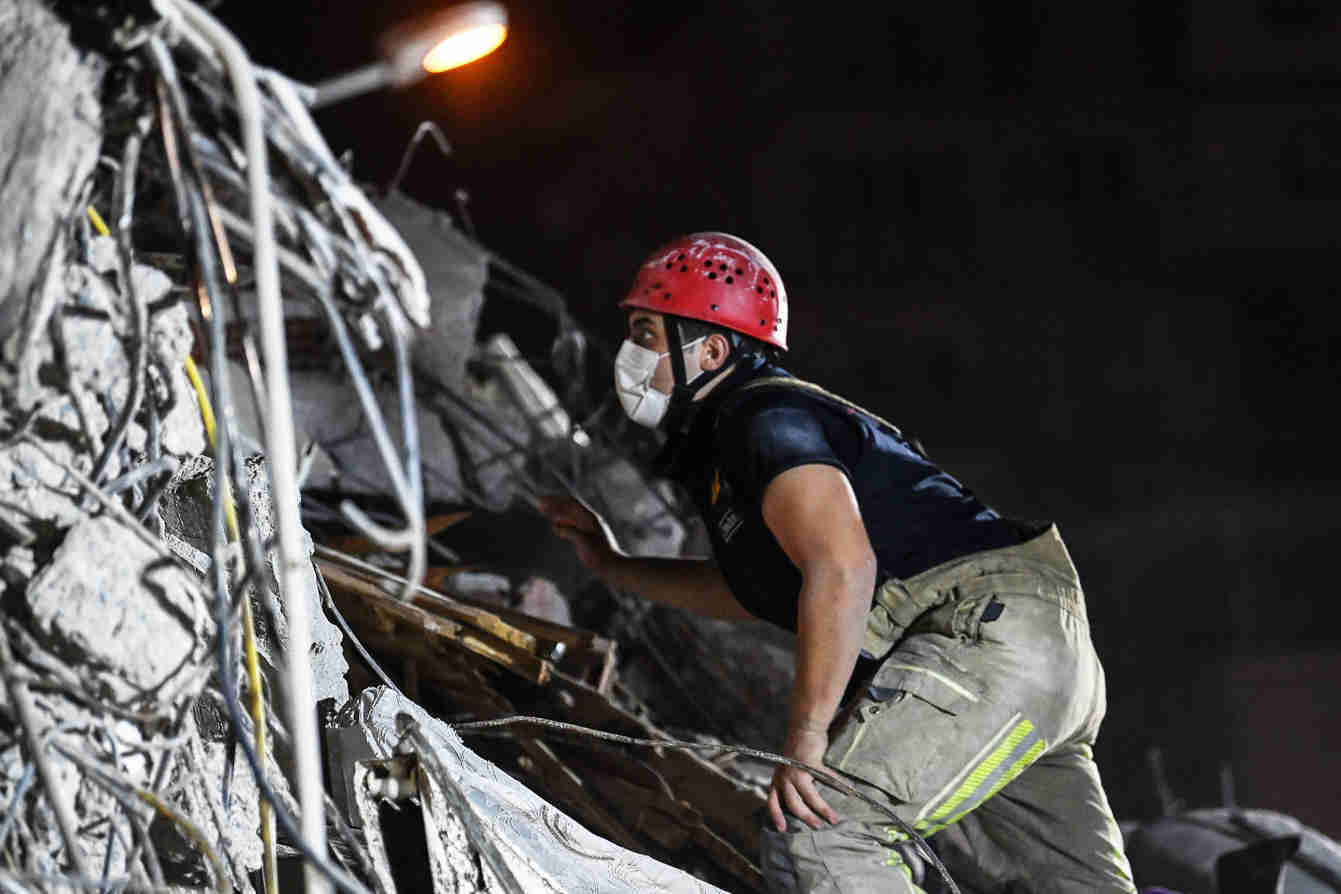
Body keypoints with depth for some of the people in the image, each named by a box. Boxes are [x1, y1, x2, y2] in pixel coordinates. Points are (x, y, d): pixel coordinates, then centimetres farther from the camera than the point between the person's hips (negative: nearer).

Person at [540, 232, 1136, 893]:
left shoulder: (763, 416, -8)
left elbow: (842, 566, -23)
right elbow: (756, 589, 42)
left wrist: (806, 740, -23)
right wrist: (614, 567, 41)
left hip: (989, 628, -11)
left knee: (816, 836, -19)